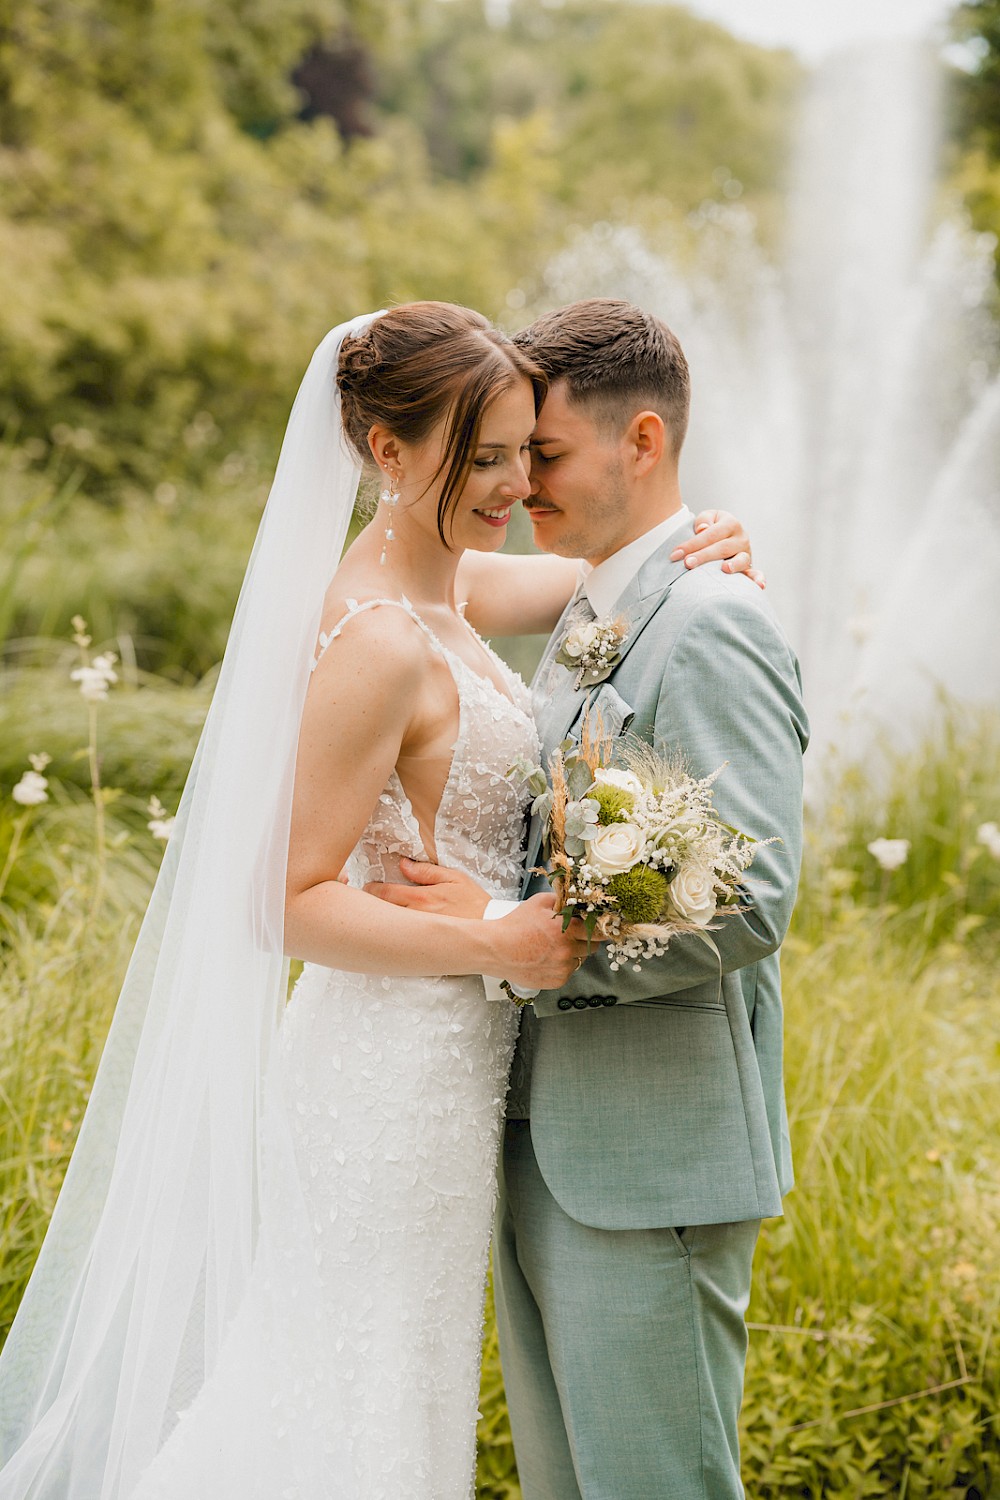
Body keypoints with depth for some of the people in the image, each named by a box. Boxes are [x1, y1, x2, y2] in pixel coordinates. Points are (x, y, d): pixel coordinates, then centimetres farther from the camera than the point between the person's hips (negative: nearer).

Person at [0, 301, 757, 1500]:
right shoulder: (377, 646, -23)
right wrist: (493, 943, -27)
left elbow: (565, 580, 23)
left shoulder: (428, 588, 4)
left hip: (438, 1055, 9)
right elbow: (288, 902, -21)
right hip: (400, 1073, -9)